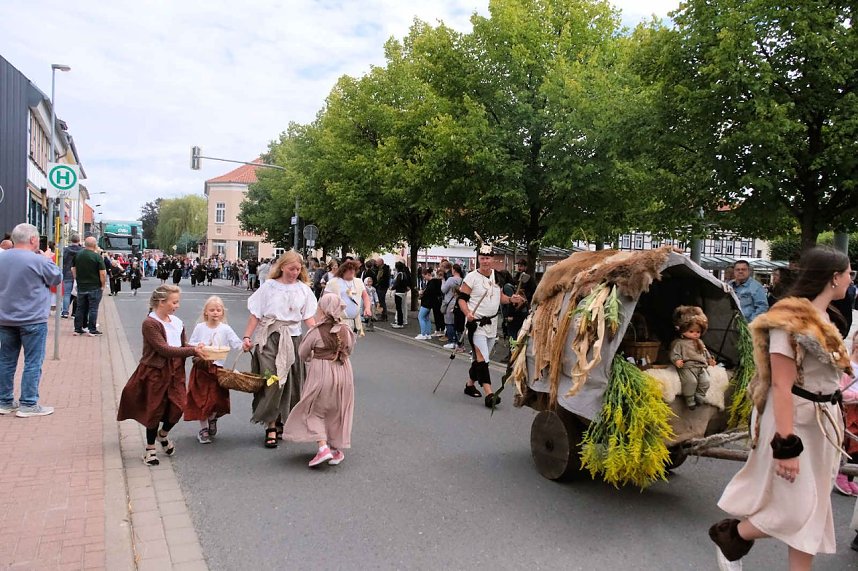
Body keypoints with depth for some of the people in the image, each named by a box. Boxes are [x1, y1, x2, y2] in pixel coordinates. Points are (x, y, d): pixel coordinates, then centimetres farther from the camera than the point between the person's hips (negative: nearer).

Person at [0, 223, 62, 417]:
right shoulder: (39, 260, -17)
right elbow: (57, 278, -3)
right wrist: (49, 260, 11)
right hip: (32, 320, -6)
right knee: (33, 362, 1)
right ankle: (28, 404, 3)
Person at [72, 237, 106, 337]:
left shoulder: (77, 255, 4)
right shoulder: (97, 257, -14)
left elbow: (73, 269, 13)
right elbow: (102, 273, -16)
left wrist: (78, 280, 20)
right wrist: (103, 285, -5)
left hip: (81, 286, 5)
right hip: (94, 287, -5)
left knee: (80, 308, 13)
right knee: (93, 309, 1)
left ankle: (77, 329, 17)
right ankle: (92, 330, 3)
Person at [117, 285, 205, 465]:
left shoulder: (177, 322, 4)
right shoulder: (150, 323, -16)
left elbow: (182, 347, 11)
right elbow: (164, 349, -23)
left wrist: (196, 349, -10)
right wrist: (192, 351, -23)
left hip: (174, 372, 5)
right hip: (155, 373, -5)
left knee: (178, 407, 1)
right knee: (155, 410, 5)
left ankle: (163, 434, 32)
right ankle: (150, 448, 25)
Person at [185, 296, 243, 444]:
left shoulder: (225, 329, -2)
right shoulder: (199, 327, 1)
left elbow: (237, 344, -8)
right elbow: (190, 345, 6)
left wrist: (244, 346, -29)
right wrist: (197, 347, -15)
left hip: (217, 367, 0)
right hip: (201, 367, 0)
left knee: (217, 399, 2)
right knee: (201, 399, 4)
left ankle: (212, 419, 34)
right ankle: (203, 428, 20)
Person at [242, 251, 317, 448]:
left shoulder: (303, 289, 6)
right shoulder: (269, 286, 0)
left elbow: (308, 318, 3)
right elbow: (255, 315, 1)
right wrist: (247, 337, -5)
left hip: (292, 339, 3)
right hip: (270, 338, -3)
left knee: (290, 383, 7)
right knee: (271, 381, -7)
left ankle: (281, 421, 24)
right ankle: (271, 427, -1)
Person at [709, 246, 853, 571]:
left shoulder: (825, 318, 9)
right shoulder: (792, 320, -19)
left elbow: (827, 374, 16)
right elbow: (781, 386, -22)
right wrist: (786, 446, -23)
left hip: (822, 423, 9)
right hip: (793, 423, -9)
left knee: (813, 511, 13)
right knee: (796, 512, -3)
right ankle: (728, 535, 21)